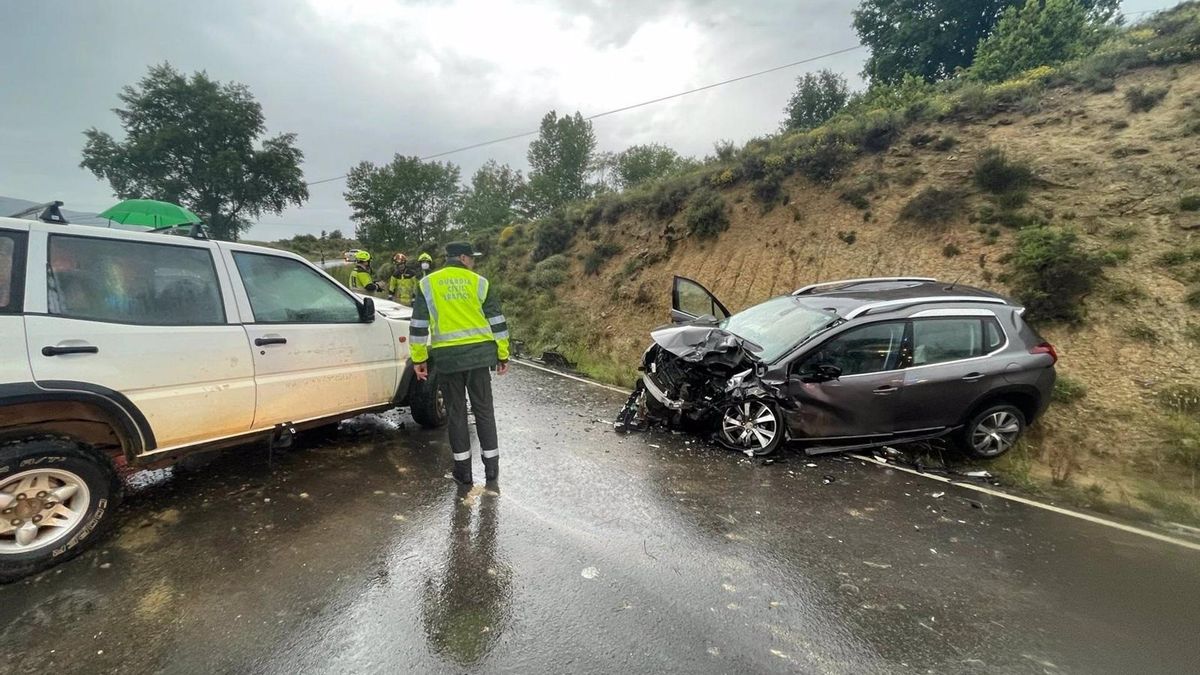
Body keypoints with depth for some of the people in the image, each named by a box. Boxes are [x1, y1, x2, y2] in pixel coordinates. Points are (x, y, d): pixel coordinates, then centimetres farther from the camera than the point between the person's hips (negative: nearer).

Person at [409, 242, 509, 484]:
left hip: (446, 357, 0)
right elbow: (498, 322, 2)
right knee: (484, 410, 11)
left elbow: (418, 326, 2)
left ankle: (463, 468, 17)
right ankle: (491, 465, 18)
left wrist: (419, 359, 9)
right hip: (478, 353, 0)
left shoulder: (427, 285, 4)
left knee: (456, 413, 11)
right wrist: (503, 356, 9)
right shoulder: (479, 283, 2)